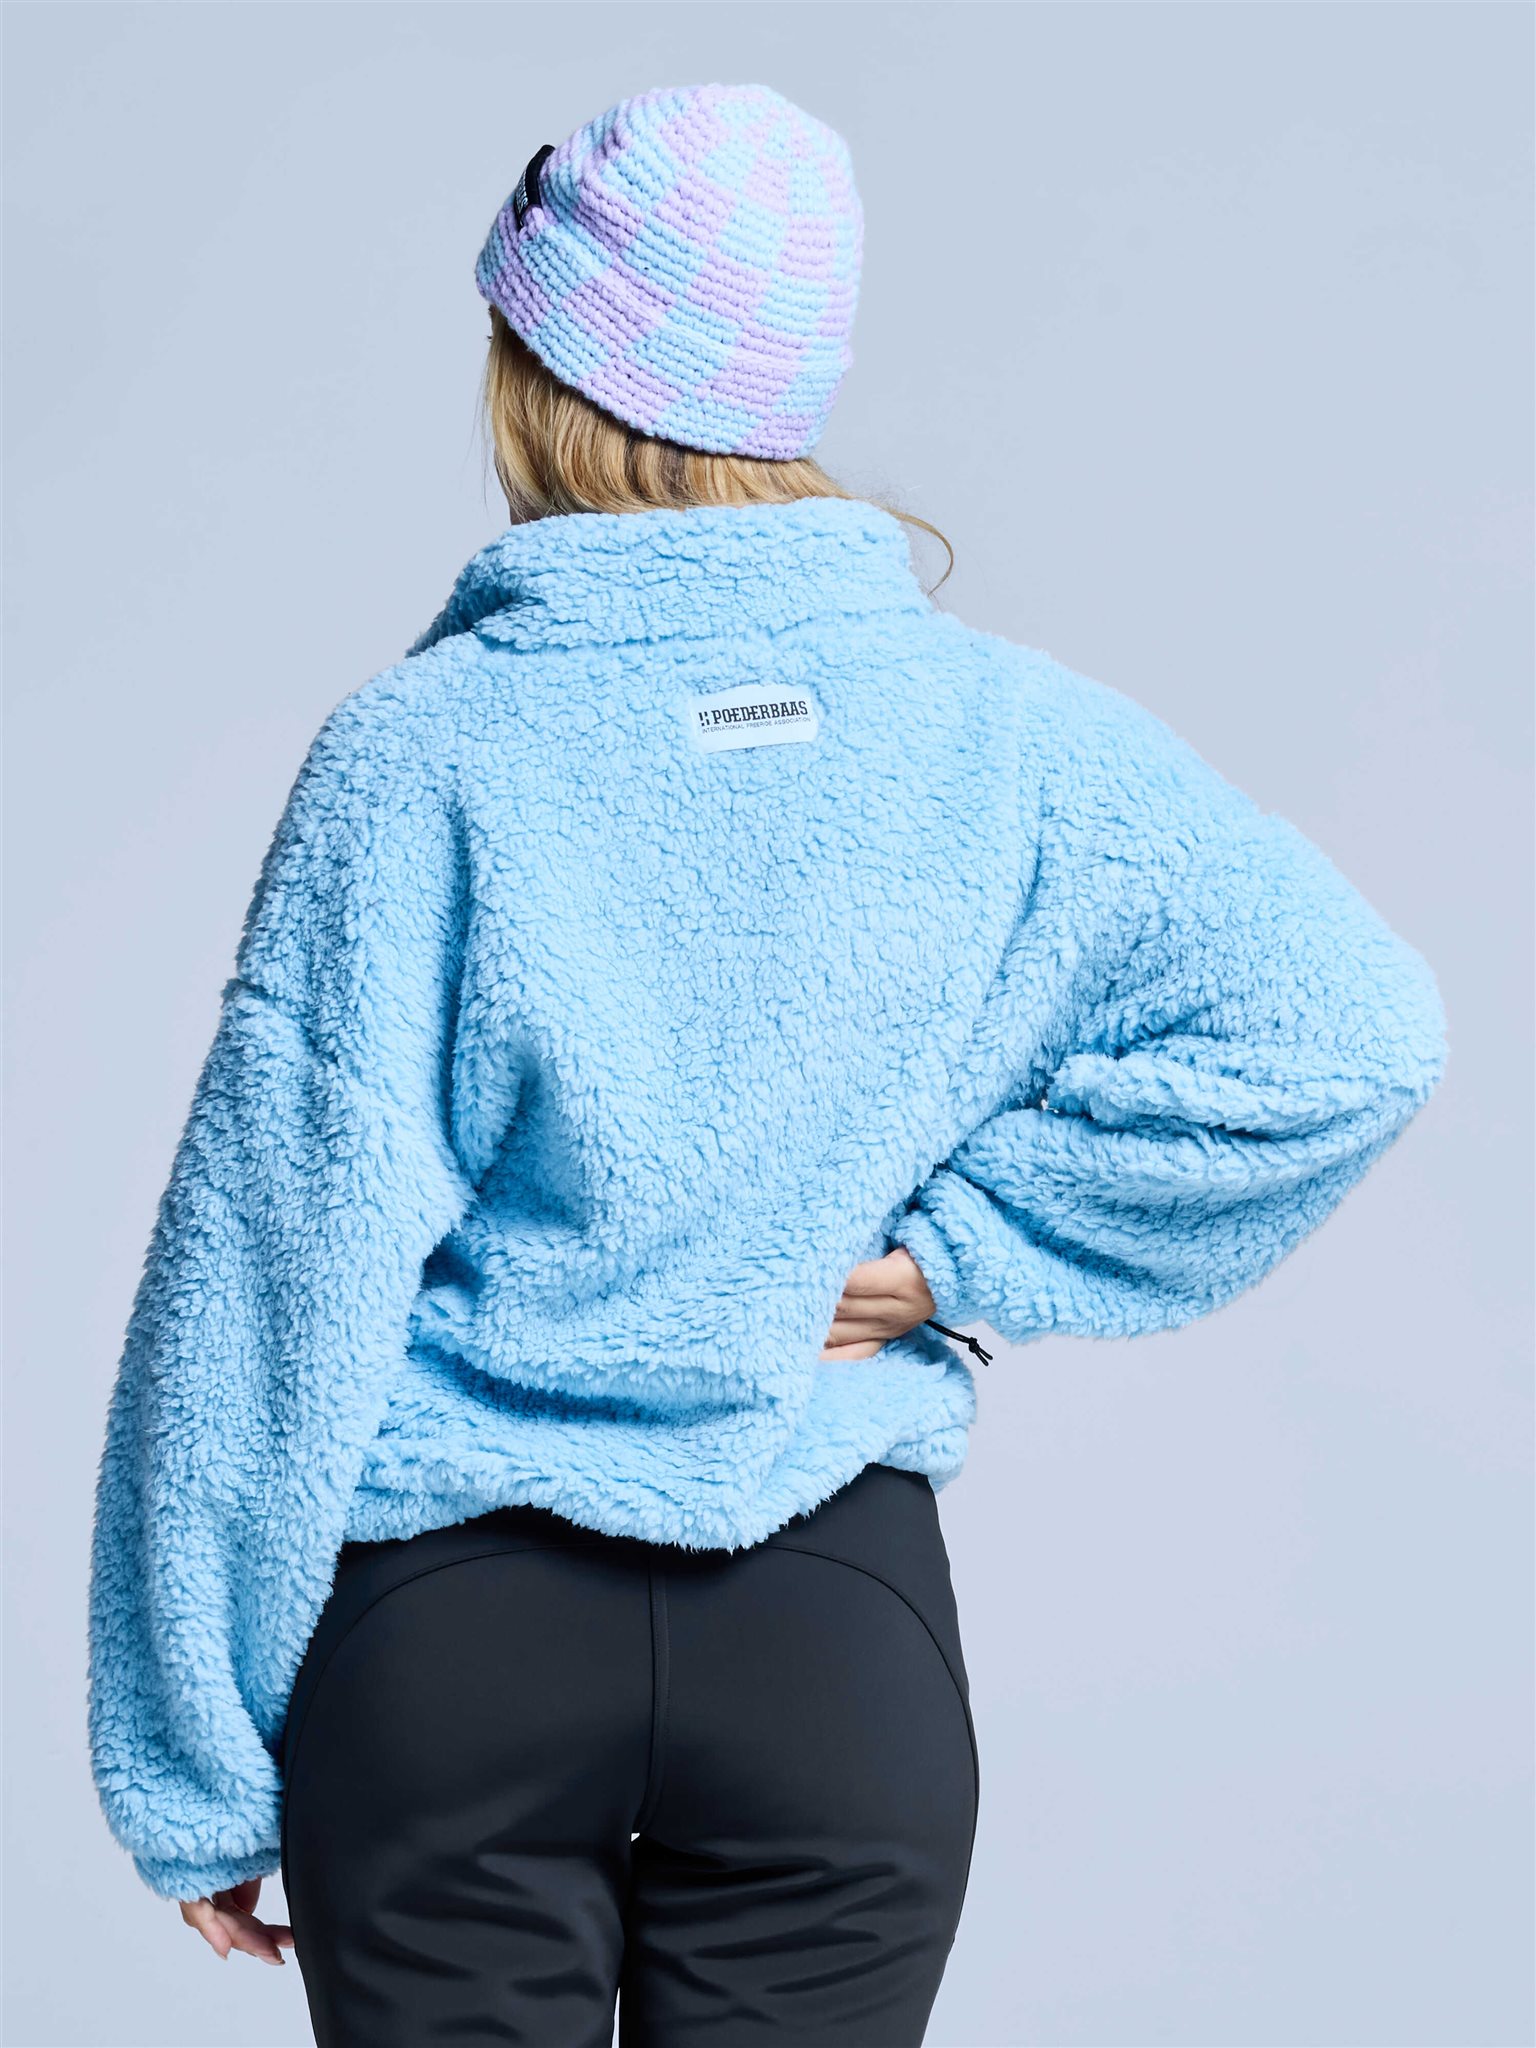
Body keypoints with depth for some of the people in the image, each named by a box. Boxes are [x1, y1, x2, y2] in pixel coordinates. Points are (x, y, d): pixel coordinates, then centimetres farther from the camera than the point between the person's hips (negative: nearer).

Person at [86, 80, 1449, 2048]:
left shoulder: (423, 751, -10)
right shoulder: (1009, 738, -3)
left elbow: (272, 1283, -9)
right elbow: (1351, 1022, -9)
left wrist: (196, 1776, -1)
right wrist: (961, 1248, -5)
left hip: (446, 1639, -2)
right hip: (842, 1643, 2)